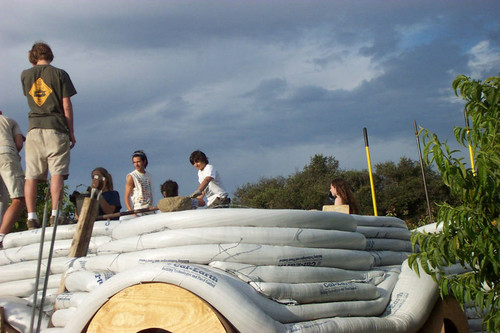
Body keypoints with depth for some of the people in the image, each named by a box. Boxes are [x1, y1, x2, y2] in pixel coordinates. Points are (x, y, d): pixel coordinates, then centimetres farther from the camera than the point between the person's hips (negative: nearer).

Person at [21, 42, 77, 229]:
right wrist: (71, 132, 4)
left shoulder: (25, 75, 11)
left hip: (34, 129, 3)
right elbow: (66, 104, -2)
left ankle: (31, 216, -8)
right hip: (56, 129, -3)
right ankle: (54, 213, -17)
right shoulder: (59, 74, 2)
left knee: (31, 176, 1)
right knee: (57, 173, -6)